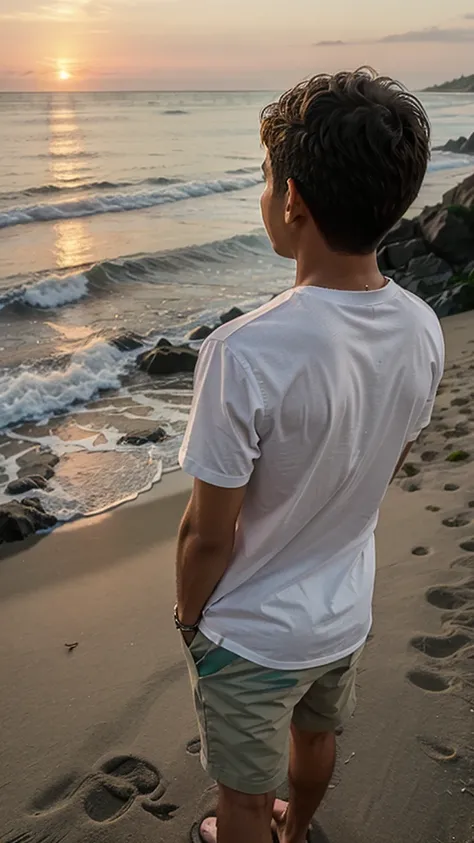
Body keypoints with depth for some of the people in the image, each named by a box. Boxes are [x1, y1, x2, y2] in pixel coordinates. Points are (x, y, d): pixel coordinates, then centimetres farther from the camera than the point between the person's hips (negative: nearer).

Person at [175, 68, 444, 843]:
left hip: (252, 634, -6)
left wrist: (188, 611, -3)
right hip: (347, 613, 6)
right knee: (315, 737, 33)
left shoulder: (246, 355, -35)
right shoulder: (424, 333, -14)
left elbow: (209, 533, -23)